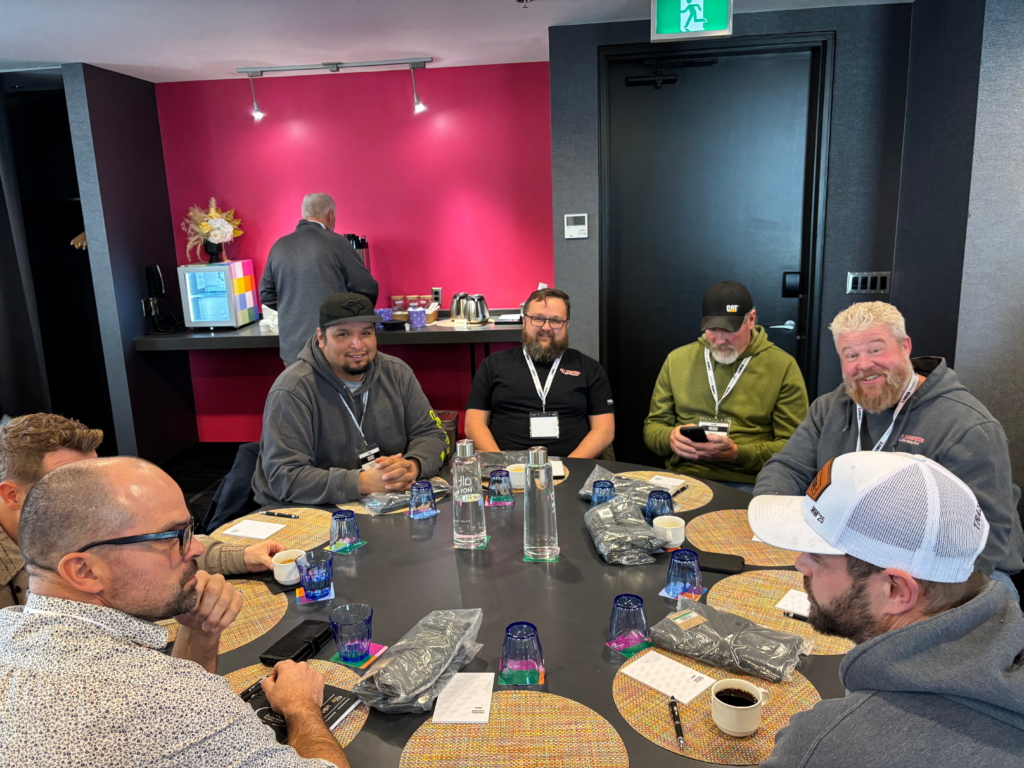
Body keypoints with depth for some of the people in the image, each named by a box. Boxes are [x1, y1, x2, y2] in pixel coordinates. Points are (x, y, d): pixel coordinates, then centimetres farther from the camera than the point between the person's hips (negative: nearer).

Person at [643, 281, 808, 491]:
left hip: (746, 485, -1)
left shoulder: (783, 367, 4)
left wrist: (736, 453, -15)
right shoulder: (678, 359, 13)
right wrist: (670, 437, -8)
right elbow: (652, 428, 16)